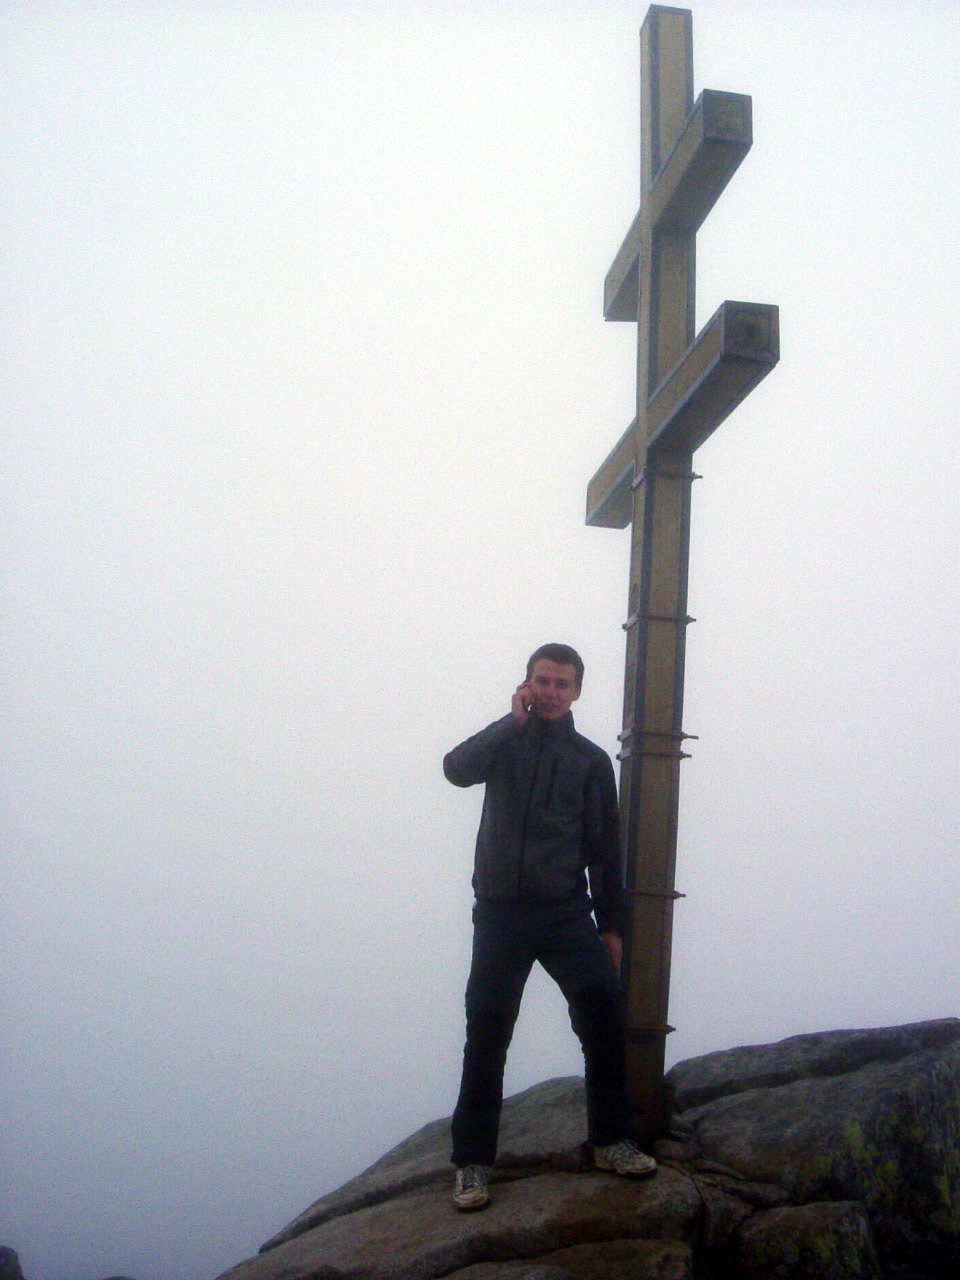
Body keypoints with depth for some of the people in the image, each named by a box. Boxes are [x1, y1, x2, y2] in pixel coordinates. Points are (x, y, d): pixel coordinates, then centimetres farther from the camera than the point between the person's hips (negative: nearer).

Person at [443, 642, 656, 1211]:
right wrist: (515, 720, -12)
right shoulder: (504, 741, 8)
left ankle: (610, 1139, 9)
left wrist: (612, 925, 4)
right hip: (500, 913, 0)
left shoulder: (591, 759, 9)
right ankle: (473, 1161, 8)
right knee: (486, 1035, -2)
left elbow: (605, 848, 8)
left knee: (604, 1017, -9)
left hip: (567, 914, 1)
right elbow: (457, 768, -14)